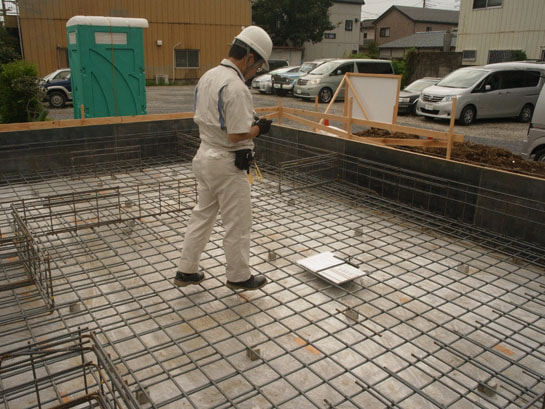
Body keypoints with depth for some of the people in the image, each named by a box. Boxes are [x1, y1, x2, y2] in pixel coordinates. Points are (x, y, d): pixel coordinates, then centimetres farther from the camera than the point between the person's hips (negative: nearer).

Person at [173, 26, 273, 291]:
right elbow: (237, 135, -26)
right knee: (237, 224, 6)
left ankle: (186, 271, 27)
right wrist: (259, 128, -6)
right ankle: (239, 277, 22)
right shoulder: (235, 87, -22)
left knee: (202, 216, 19)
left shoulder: (207, 77, 8)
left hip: (204, 157, 9)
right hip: (227, 163, -9)